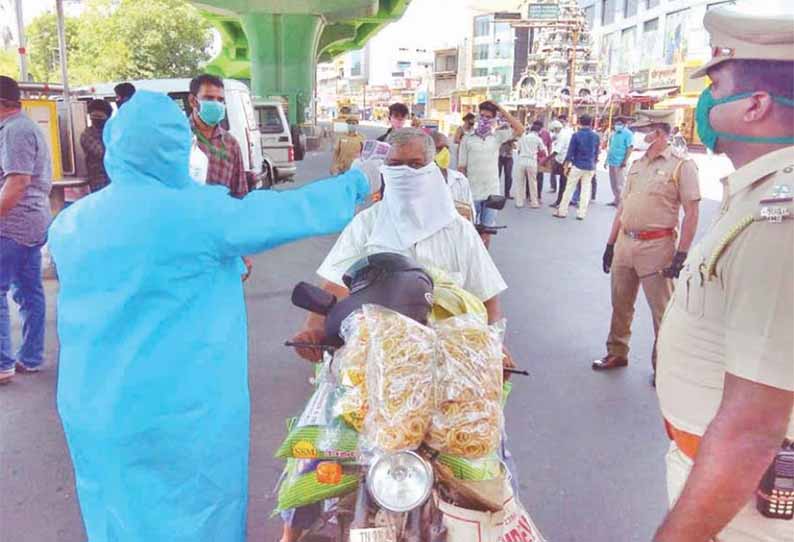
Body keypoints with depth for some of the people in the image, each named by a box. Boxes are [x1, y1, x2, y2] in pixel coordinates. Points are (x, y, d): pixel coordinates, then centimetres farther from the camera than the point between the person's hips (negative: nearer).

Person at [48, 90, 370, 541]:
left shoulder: (69, 223, 0)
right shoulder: (199, 212, -18)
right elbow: (291, 210, -10)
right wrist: (358, 184, 6)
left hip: (93, 410, 6)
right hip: (184, 409, -5)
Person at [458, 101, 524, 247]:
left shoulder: (497, 136, 5)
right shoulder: (467, 139, -1)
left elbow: (520, 130, -5)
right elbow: (461, 168, -1)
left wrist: (502, 111, -6)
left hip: (492, 193, 2)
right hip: (472, 193, -2)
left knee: (487, 230, 10)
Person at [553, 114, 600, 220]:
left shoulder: (576, 135, -7)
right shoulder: (596, 136, 3)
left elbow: (570, 152, -7)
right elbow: (596, 153, 10)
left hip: (577, 166, -3)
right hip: (590, 167, 3)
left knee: (569, 188, 3)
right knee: (586, 190, 7)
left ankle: (562, 211, 5)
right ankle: (581, 213, 8)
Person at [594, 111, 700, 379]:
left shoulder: (681, 164, -9)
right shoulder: (637, 164, 11)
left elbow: (691, 213, -11)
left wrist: (681, 255, -16)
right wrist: (611, 243, 14)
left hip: (656, 246, -6)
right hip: (625, 243, 7)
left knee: (662, 311, 5)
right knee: (620, 303, 16)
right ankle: (617, 353, 33)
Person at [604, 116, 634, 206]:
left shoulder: (628, 134, -8)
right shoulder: (614, 133, 14)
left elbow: (630, 148, -14)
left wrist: (625, 161, -20)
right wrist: (607, 160, 18)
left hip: (620, 163, -8)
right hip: (612, 162, 8)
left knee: (619, 183, -7)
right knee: (613, 183, 12)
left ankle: (620, 201, -2)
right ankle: (616, 200, 20)